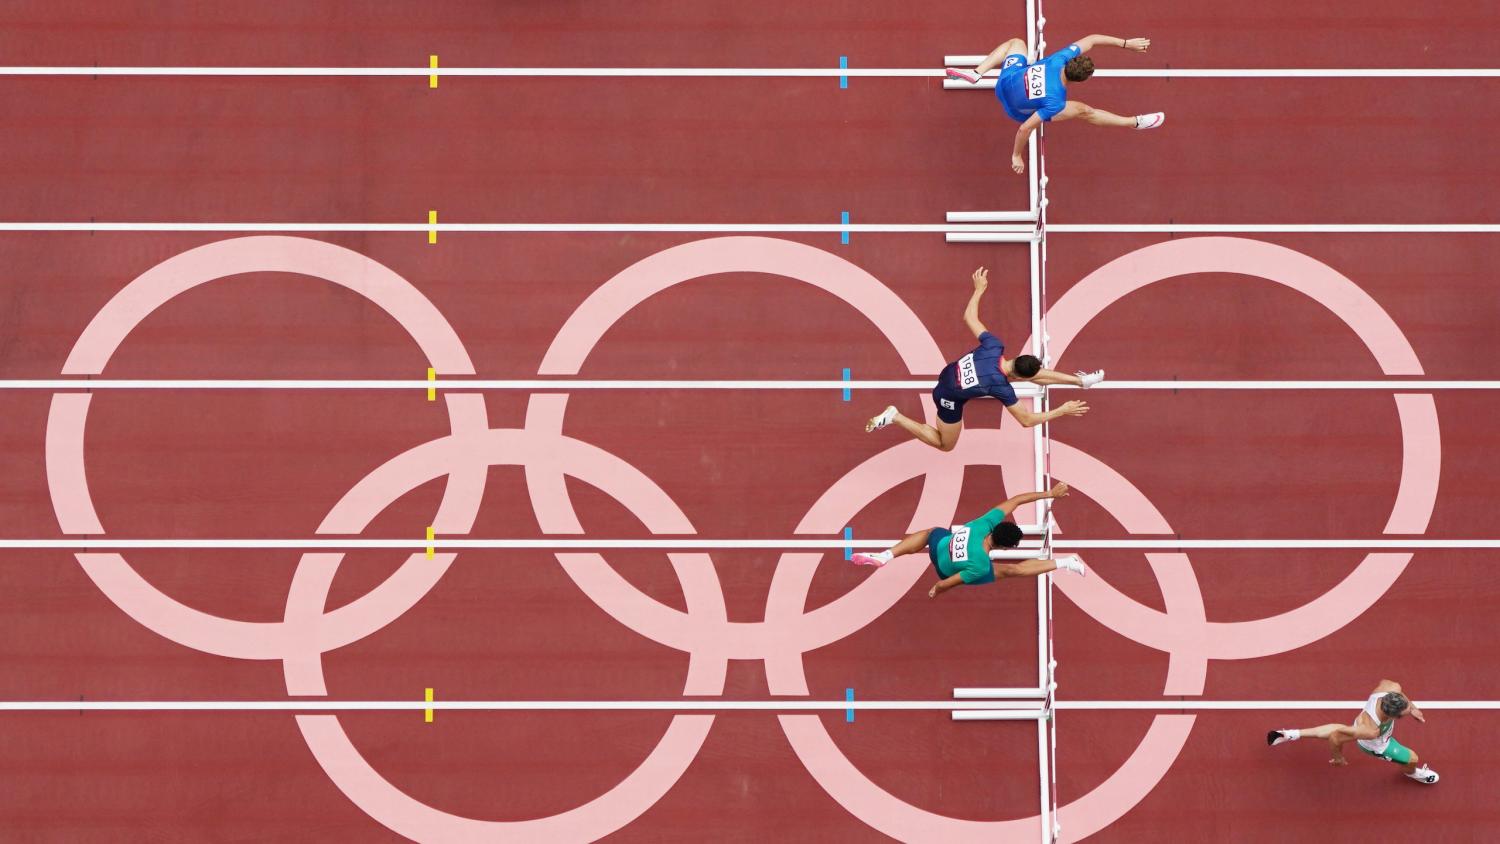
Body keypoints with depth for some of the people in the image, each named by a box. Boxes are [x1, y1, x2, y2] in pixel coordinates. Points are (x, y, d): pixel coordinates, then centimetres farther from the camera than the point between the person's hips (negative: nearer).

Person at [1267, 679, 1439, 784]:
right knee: (1412, 759, 19)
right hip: (1376, 745, -5)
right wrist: (1338, 758, -18)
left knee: (1336, 729, 35)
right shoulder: (1369, 731, -53)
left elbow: (1385, 682, -12)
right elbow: (1335, 738, -40)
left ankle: (1291, 734, 45)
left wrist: (1411, 706, -6)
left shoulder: (1392, 688, -40)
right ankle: (1412, 772, 57)